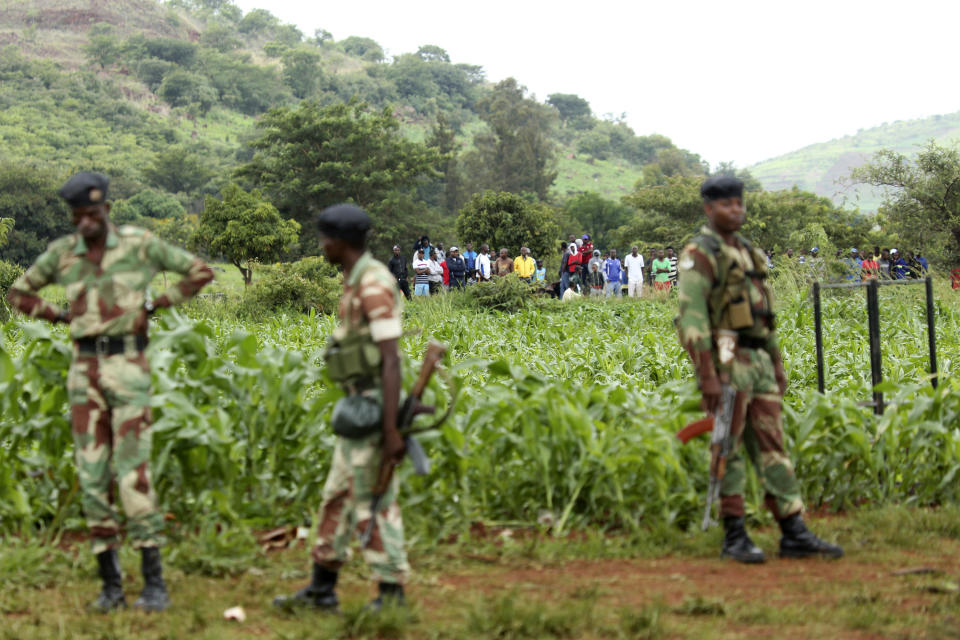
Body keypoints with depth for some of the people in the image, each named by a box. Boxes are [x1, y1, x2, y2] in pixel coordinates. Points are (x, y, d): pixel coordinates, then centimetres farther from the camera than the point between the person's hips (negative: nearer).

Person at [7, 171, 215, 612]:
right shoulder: (62, 253, 5)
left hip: (128, 368, -4)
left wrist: (154, 306, -5)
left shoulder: (140, 244, -4)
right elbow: (18, 294, 18)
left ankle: (154, 582, -6)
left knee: (133, 473, -11)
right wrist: (62, 317, 4)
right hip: (85, 370, 4)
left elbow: (201, 272, 3)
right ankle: (110, 584, 9)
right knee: (91, 475, 1)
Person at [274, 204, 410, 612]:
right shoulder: (356, 283, 14)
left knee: (374, 501, -5)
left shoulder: (374, 286, -19)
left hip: (375, 408, -10)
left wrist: (391, 430, -26)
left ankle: (391, 594, 3)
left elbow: (391, 361, -23)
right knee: (338, 496, 14)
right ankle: (321, 589, 21)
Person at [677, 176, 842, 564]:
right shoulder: (699, 255, -7)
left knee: (772, 446, 5)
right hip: (725, 360, -8)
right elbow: (692, 317, -15)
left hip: (758, 361, 8)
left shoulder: (748, 253, 19)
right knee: (729, 449, -3)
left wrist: (777, 365, 19)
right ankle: (734, 536, 2)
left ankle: (794, 534, 5)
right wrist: (707, 376, -21)